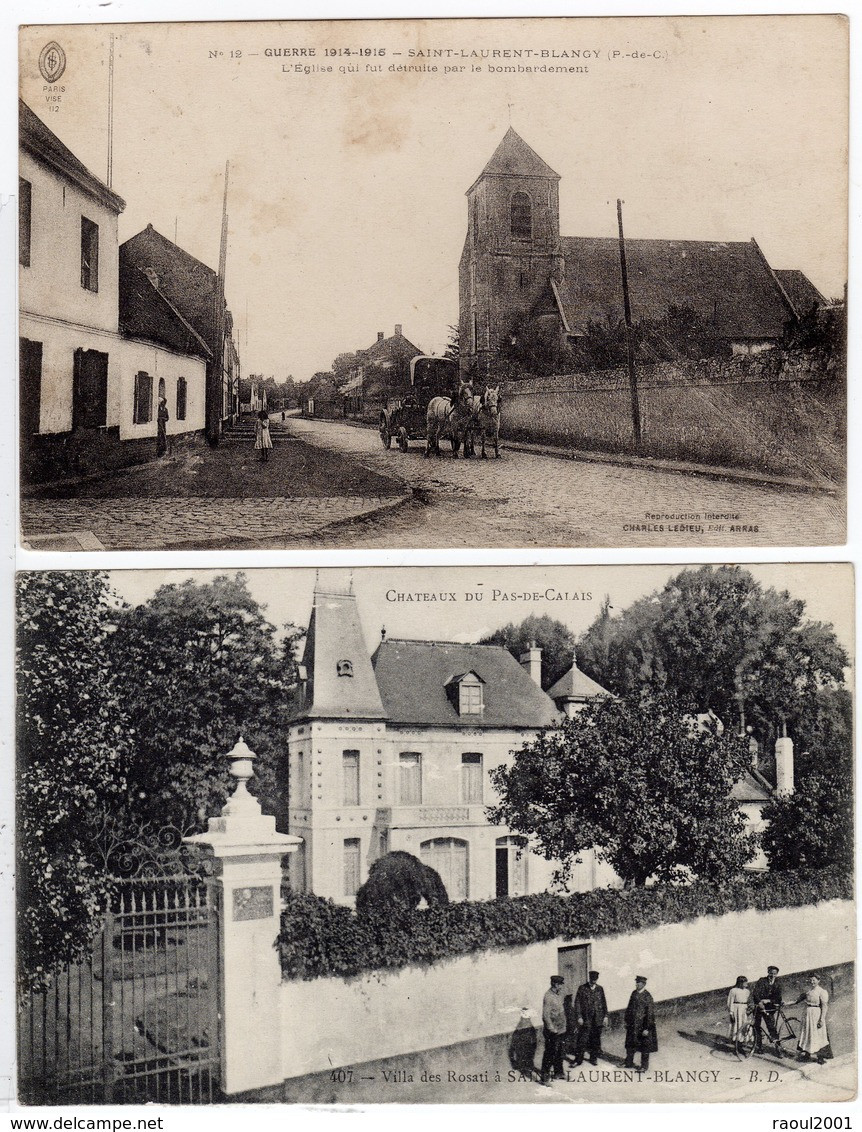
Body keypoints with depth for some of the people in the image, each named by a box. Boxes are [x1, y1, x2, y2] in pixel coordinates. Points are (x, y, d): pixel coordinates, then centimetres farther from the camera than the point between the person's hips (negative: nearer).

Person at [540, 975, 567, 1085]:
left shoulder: (559, 994, 7)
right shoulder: (548, 996, -20)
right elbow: (546, 1015, -22)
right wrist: (552, 1028, -21)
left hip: (560, 1029, 9)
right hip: (552, 1031, -9)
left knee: (559, 1052, 18)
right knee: (550, 1053, -3)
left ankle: (558, 1072, 32)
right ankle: (545, 1076, 3)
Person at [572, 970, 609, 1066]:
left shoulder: (600, 989, 9)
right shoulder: (582, 988, -2)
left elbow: (604, 1003, 12)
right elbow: (577, 1003, -3)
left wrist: (605, 1016, 6)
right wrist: (579, 1017, -9)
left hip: (598, 1019, 3)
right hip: (585, 1019, -3)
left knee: (596, 1040, 7)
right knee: (582, 1040, -4)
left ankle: (594, 1058, 21)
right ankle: (578, 1060, 4)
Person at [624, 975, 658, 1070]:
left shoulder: (647, 996, -17)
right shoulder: (634, 993, 3)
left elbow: (650, 1013, -17)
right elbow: (629, 1008, 13)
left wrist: (647, 1028, -18)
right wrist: (627, 1021, 13)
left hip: (643, 1025, -6)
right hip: (632, 1025, 6)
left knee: (645, 1046, 7)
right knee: (630, 1044, 15)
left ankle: (644, 1066, 21)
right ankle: (629, 1063, 30)